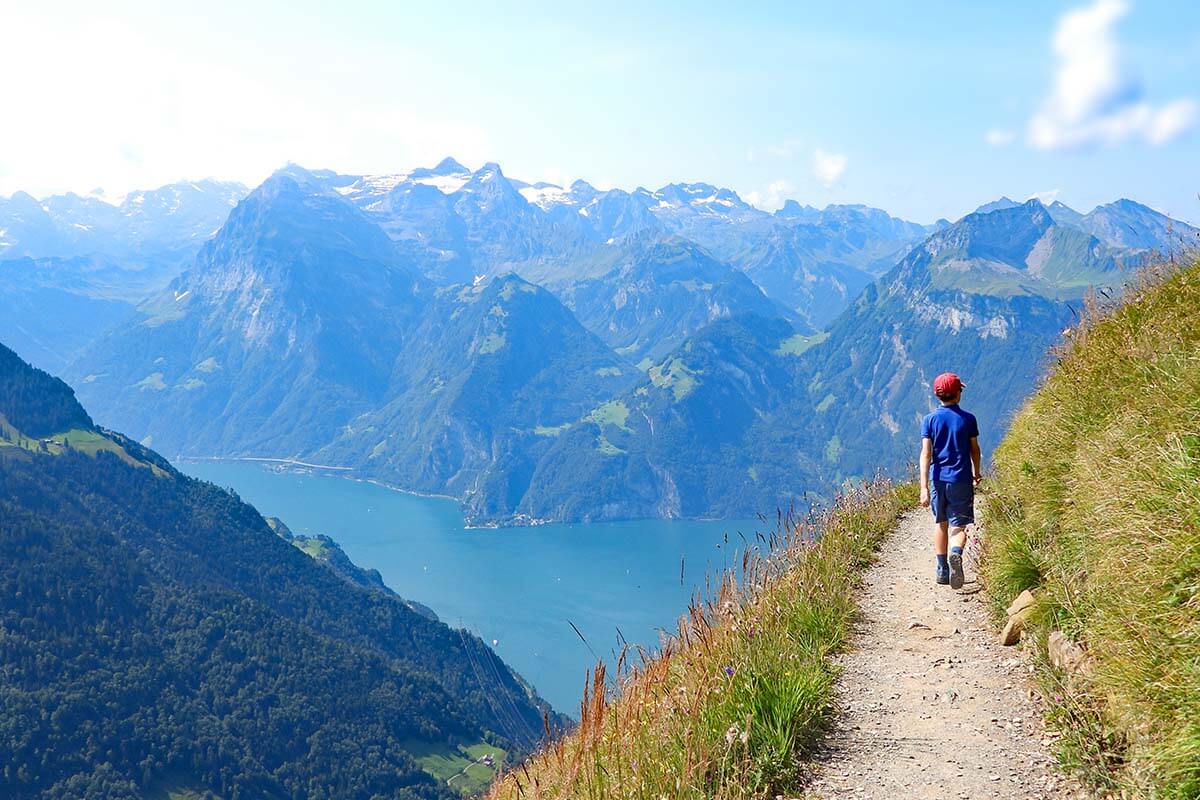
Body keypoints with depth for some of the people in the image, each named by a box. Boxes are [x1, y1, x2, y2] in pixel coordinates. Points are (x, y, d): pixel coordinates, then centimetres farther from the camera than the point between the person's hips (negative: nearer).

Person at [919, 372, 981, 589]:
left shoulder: (930, 419, -1)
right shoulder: (968, 419, -1)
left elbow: (926, 453, -8)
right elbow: (975, 450, 7)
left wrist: (924, 487, -11)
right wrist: (976, 474, 25)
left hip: (938, 479, 2)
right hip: (961, 479, -2)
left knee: (941, 523, 16)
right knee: (959, 525, -1)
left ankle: (942, 570, 20)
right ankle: (956, 552, -33)